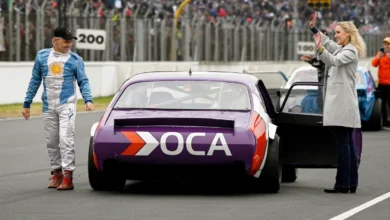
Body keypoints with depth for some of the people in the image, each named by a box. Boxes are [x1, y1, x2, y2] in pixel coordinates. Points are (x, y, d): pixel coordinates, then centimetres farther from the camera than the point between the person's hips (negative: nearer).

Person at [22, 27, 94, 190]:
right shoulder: (42, 56, 6)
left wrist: (88, 100, -18)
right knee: (52, 141, 8)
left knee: (66, 139, -13)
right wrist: (27, 103, 10)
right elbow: (35, 81, 11)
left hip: (67, 104, -4)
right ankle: (56, 173, 18)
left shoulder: (75, 60, -2)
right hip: (48, 106, 4)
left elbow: (83, 82, -1)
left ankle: (67, 176, -16)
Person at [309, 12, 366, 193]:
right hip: (337, 101, 10)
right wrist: (314, 29, 21)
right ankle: (352, 183, 12)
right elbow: (327, 42, 34)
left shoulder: (351, 51, -9)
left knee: (343, 143, -11)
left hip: (343, 103, -10)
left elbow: (334, 61, -26)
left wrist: (320, 49, -42)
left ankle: (343, 184, -13)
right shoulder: (340, 49, 20)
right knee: (347, 143, 9)